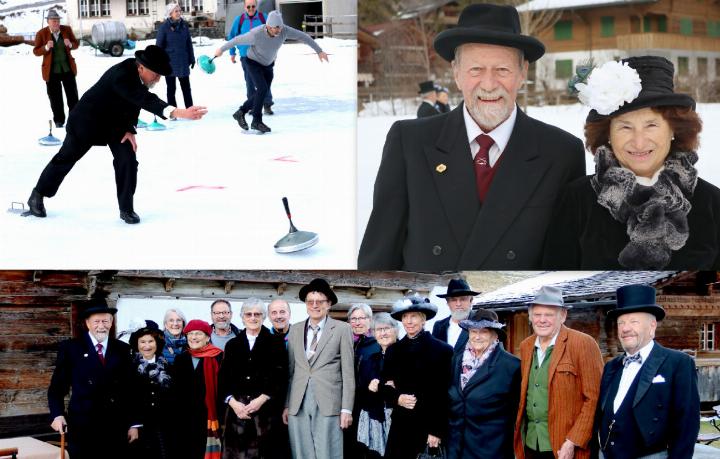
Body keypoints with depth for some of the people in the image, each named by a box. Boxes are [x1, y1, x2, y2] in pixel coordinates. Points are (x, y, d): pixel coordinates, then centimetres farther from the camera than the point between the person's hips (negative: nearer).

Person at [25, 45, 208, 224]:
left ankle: (126, 209, 6)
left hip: (116, 121, 6)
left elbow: (137, 102, 0)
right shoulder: (121, 76, -40)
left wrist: (130, 129, -14)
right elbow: (144, 99, -56)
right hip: (88, 120, -6)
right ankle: (37, 196, 30)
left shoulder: (141, 74, -16)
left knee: (127, 160, -8)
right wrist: (176, 112, -68)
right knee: (66, 158, 10)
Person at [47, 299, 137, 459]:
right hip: (82, 427, -2)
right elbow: (57, 387, 3)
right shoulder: (70, 348, 2)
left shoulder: (122, 349, 9)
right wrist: (58, 415, -12)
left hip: (116, 428, 2)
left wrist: (133, 423, 6)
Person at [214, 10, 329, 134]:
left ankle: (241, 113, 26)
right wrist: (221, 49, -7)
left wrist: (319, 51, -17)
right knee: (262, 89, -21)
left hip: (268, 65, 6)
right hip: (253, 63, -6)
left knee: (262, 93, 7)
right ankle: (257, 121, -7)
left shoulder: (284, 30, -27)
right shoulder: (256, 35, -37)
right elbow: (238, 40, -21)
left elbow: (303, 36, -17)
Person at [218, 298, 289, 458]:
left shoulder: (275, 343, 7)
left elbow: (280, 376, -1)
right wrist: (233, 402, -7)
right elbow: (223, 378, 9)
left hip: (266, 410, -2)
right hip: (237, 409, 2)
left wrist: (261, 399, -12)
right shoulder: (232, 345, 15)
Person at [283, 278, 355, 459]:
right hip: (298, 405, 3)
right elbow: (290, 370, 15)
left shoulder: (342, 330, 3)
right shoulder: (295, 330, 14)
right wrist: (286, 404, 8)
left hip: (328, 405, -3)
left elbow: (348, 372, 1)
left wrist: (347, 409, -5)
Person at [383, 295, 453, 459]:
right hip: (400, 428, 4)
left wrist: (437, 432, -11)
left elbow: (446, 396, -7)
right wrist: (397, 398, -8)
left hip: (429, 430, -4)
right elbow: (385, 387, 14)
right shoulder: (393, 350, 11)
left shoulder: (443, 350, -3)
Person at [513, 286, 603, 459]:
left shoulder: (583, 344, -9)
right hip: (530, 445, 5)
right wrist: (518, 435, 6)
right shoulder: (525, 346, 9)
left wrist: (572, 443, -16)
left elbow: (594, 399, -11)